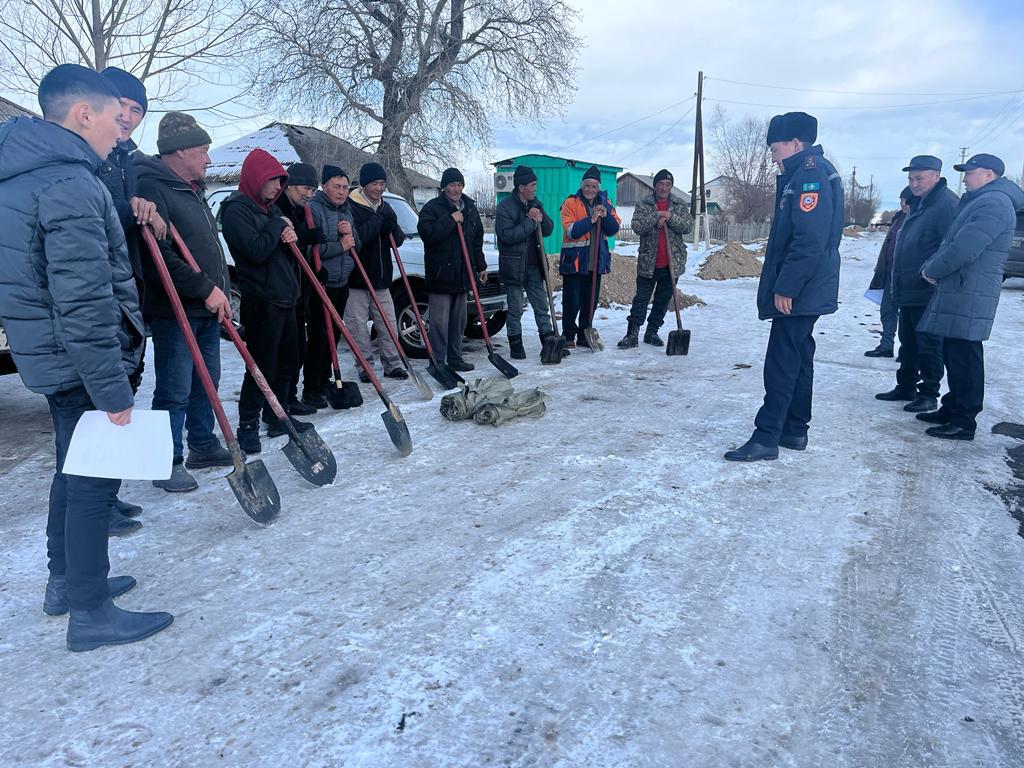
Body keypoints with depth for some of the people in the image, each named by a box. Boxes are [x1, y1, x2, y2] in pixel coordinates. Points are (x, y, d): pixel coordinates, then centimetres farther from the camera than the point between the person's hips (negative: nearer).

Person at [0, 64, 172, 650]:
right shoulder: (70, 184, -21)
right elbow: (84, 306, -25)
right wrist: (113, 391, -22)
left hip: (52, 357, 10)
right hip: (81, 362, -10)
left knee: (76, 471, 21)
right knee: (96, 480, 0)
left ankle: (66, 581, 36)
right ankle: (91, 613, 13)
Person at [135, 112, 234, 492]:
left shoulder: (192, 189, 18)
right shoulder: (151, 187, -14)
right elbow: (159, 256, -24)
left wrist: (220, 290, 17)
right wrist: (206, 289, -22)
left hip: (207, 307, 10)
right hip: (175, 309, -10)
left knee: (206, 382, 16)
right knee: (175, 390, -4)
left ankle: (203, 446, 28)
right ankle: (169, 463, 7)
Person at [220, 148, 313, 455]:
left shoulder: (271, 208, 19)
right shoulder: (237, 209, -8)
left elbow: (287, 252, 23)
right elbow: (256, 250, -22)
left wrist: (292, 237, 1)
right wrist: (278, 225, -8)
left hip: (285, 297, 9)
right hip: (261, 301, -9)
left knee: (286, 363, 14)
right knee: (263, 366, -6)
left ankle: (278, 418, 26)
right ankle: (248, 426, 4)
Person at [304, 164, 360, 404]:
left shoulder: (346, 211, 15)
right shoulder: (313, 209, -11)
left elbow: (355, 246, 18)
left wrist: (351, 235, -4)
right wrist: (340, 245, -14)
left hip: (342, 283, 8)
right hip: (320, 284, -8)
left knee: (333, 335, 13)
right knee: (318, 337, -6)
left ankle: (325, 382, 26)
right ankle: (311, 390, 2)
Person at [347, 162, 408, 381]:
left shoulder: (385, 208, 12)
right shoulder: (351, 206, -9)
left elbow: (399, 240, 11)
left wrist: (392, 227, -10)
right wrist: (376, 220, -17)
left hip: (381, 277, 6)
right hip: (356, 278, -5)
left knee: (388, 322, 7)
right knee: (358, 323, 0)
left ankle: (392, 364, 16)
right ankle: (366, 365, 10)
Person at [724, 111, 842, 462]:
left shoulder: (811, 174, -15)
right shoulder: (802, 174, 17)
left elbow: (810, 241, -24)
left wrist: (785, 288, -22)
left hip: (798, 293, -11)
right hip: (804, 292, 11)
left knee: (781, 363, -8)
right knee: (798, 357, 14)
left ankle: (766, 438, -3)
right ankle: (795, 430, 24)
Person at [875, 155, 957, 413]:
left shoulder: (946, 204, -14)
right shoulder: (919, 204, 17)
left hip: (928, 293, -10)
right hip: (907, 291, 10)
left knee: (928, 346, -1)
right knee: (908, 343, 17)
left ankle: (929, 394, 8)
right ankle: (905, 387, 27)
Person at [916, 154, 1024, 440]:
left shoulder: (994, 204, -14)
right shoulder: (977, 202, 21)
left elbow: (963, 250, -21)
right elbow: (950, 243, 22)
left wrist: (931, 270, -6)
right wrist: (930, 267, 4)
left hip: (969, 297, -10)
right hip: (956, 293, 10)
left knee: (964, 358, -6)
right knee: (953, 355, 15)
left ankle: (963, 422, -1)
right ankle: (953, 409, 26)